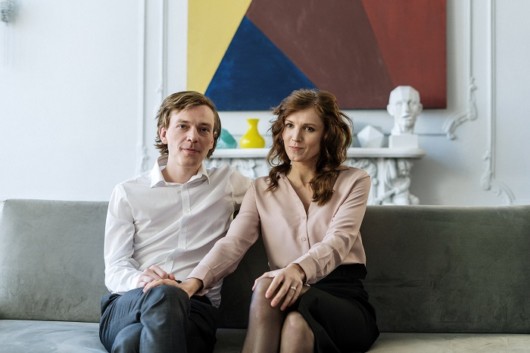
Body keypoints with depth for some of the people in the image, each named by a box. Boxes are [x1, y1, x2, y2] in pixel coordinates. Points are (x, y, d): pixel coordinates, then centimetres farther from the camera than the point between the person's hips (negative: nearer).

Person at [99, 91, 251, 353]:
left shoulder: (227, 182, 20)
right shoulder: (127, 193, 16)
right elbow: (114, 270, 5)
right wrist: (139, 280, -17)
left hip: (194, 308, 0)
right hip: (127, 304, 1)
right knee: (163, 293, -39)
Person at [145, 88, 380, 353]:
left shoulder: (353, 182, 8)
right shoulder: (261, 189, 14)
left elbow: (338, 242, -11)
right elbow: (232, 243, -3)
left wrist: (298, 270, -34)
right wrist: (193, 282, -24)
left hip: (345, 301, -1)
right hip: (292, 296, 1)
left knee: (297, 323, -37)